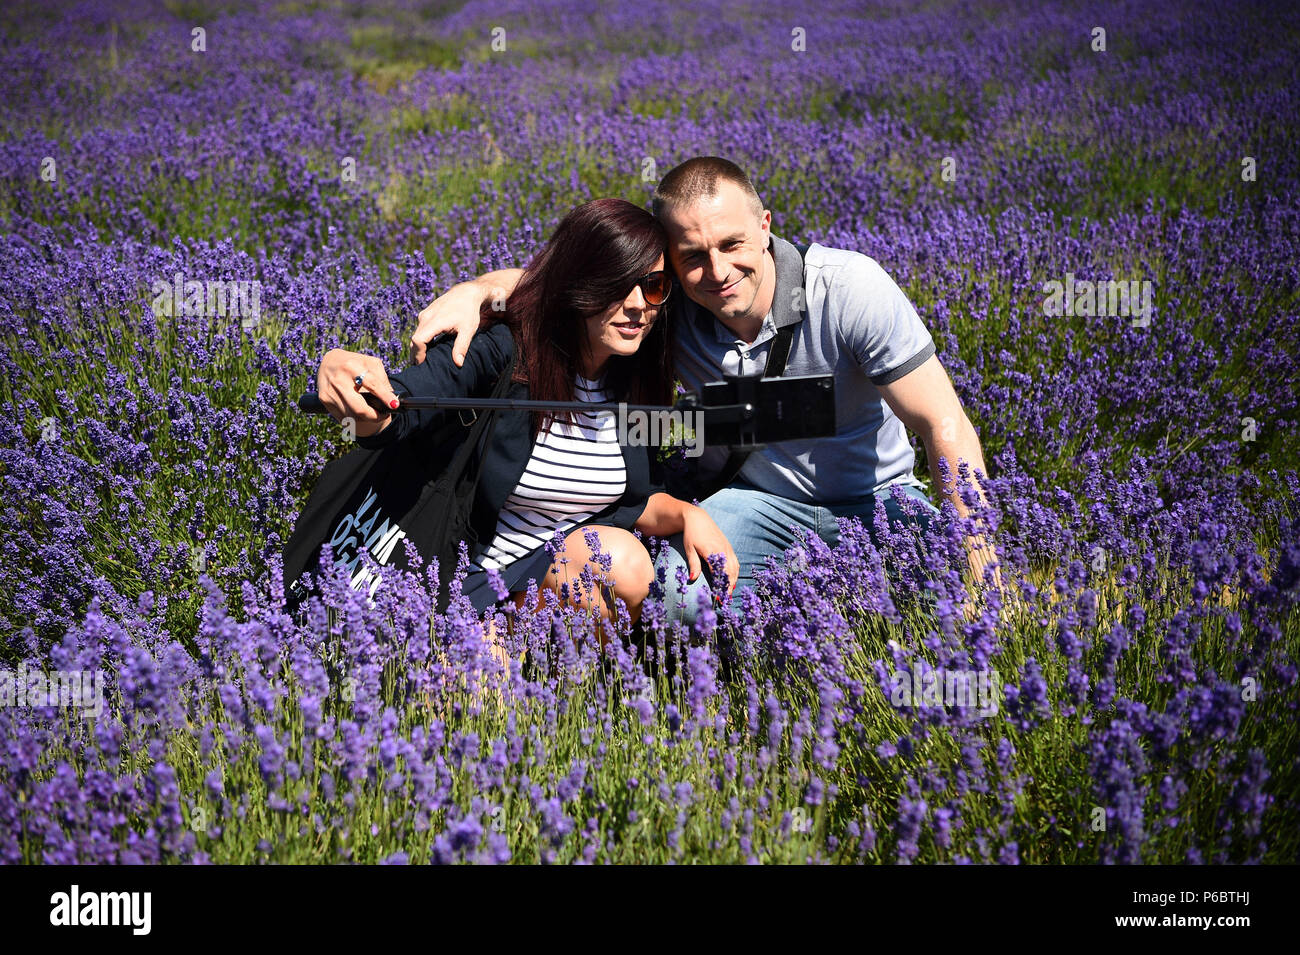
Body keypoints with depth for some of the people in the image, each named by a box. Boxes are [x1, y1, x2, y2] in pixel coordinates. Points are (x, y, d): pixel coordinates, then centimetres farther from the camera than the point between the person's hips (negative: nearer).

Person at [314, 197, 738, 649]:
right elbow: (396, 407, -36)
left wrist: (687, 514, -13)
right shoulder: (501, 352, -20)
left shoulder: (637, 376, -2)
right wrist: (339, 371, -59)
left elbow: (638, 500, 9)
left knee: (625, 561, -27)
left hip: (562, 561, 5)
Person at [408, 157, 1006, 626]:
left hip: (871, 497, -1)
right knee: (675, 593, -31)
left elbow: (944, 425, -22)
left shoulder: (850, 288, -24)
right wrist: (473, 291, -34)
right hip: (753, 499, 1)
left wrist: (978, 554, -32)